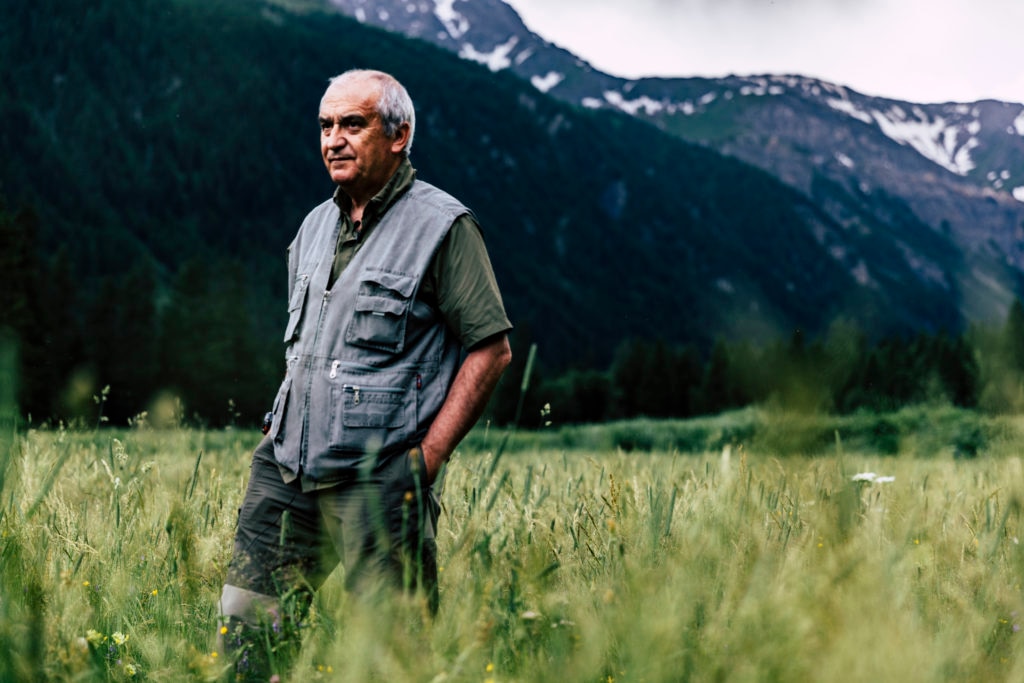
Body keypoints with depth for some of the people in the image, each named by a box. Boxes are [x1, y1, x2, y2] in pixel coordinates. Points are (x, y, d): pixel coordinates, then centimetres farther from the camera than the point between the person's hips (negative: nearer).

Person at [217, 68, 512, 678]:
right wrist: (286, 432, 15)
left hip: (377, 479, -6)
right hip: (286, 469, 7)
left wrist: (427, 457, -13)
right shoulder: (315, 227, 16)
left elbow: (492, 349, -8)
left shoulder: (442, 226, -6)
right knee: (242, 628, 6)